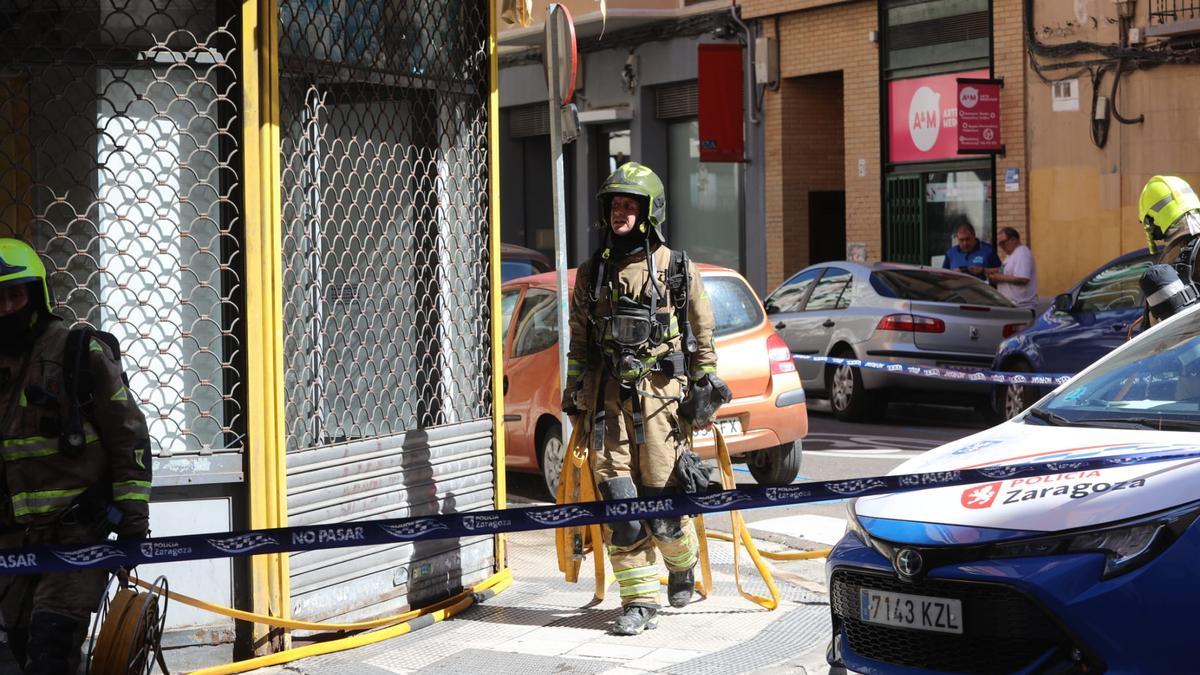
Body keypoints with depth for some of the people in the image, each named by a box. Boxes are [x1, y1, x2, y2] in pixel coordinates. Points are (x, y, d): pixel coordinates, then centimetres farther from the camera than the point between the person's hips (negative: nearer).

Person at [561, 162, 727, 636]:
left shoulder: (676, 269, 3)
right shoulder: (592, 273, 13)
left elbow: (703, 336, 7)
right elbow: (579, 342, 18)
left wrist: (704, 388, 3)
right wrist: (575, 394, 13)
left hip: (660, 396, -3)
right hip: (607, 400, 3)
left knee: (663, 500, -5)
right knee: (618, 501, -2)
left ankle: (682, 565, 26)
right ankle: (640, 601, 5)